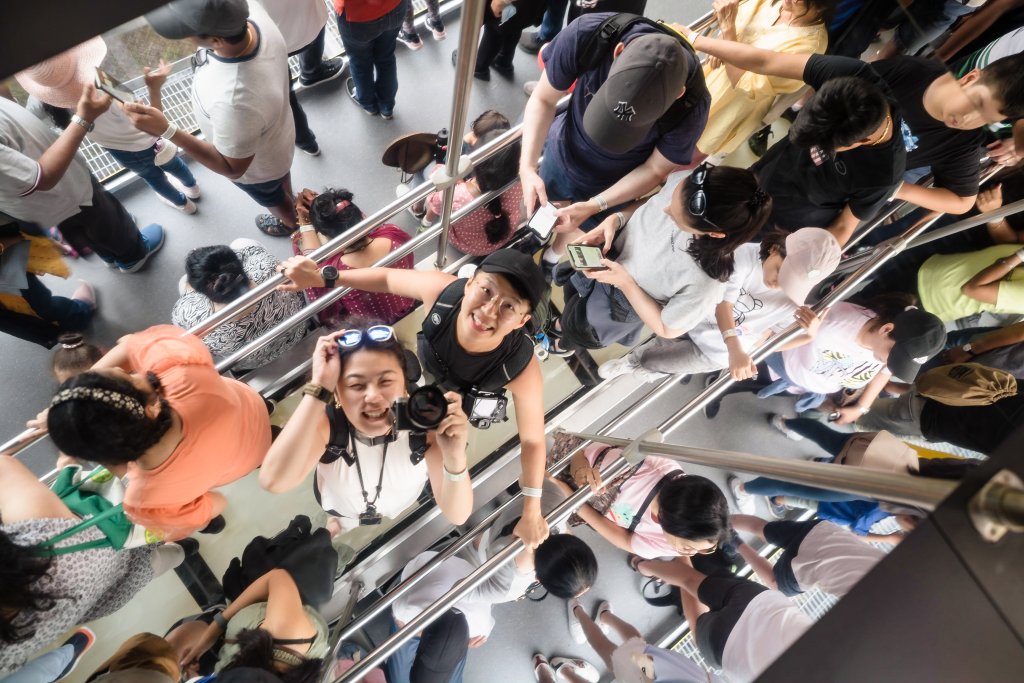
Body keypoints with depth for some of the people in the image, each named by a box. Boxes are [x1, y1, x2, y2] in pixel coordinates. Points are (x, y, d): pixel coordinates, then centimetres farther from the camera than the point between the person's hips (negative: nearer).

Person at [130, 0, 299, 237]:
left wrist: (166, 131, -39)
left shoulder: (234, 102, -50)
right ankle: (290, 205, 71)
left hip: (257, 168, -6)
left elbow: (233, 168, -33)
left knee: (272, 198, 30)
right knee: (281, 176, 38)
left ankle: (292, 223, 64)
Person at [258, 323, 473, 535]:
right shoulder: (326, 421, -34)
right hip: (345, 513, -1)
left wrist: (455, 459, -56)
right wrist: (319, 388, -54)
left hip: (408, 514, 1)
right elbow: (274, 482, -52)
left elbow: (457, 516, -35)